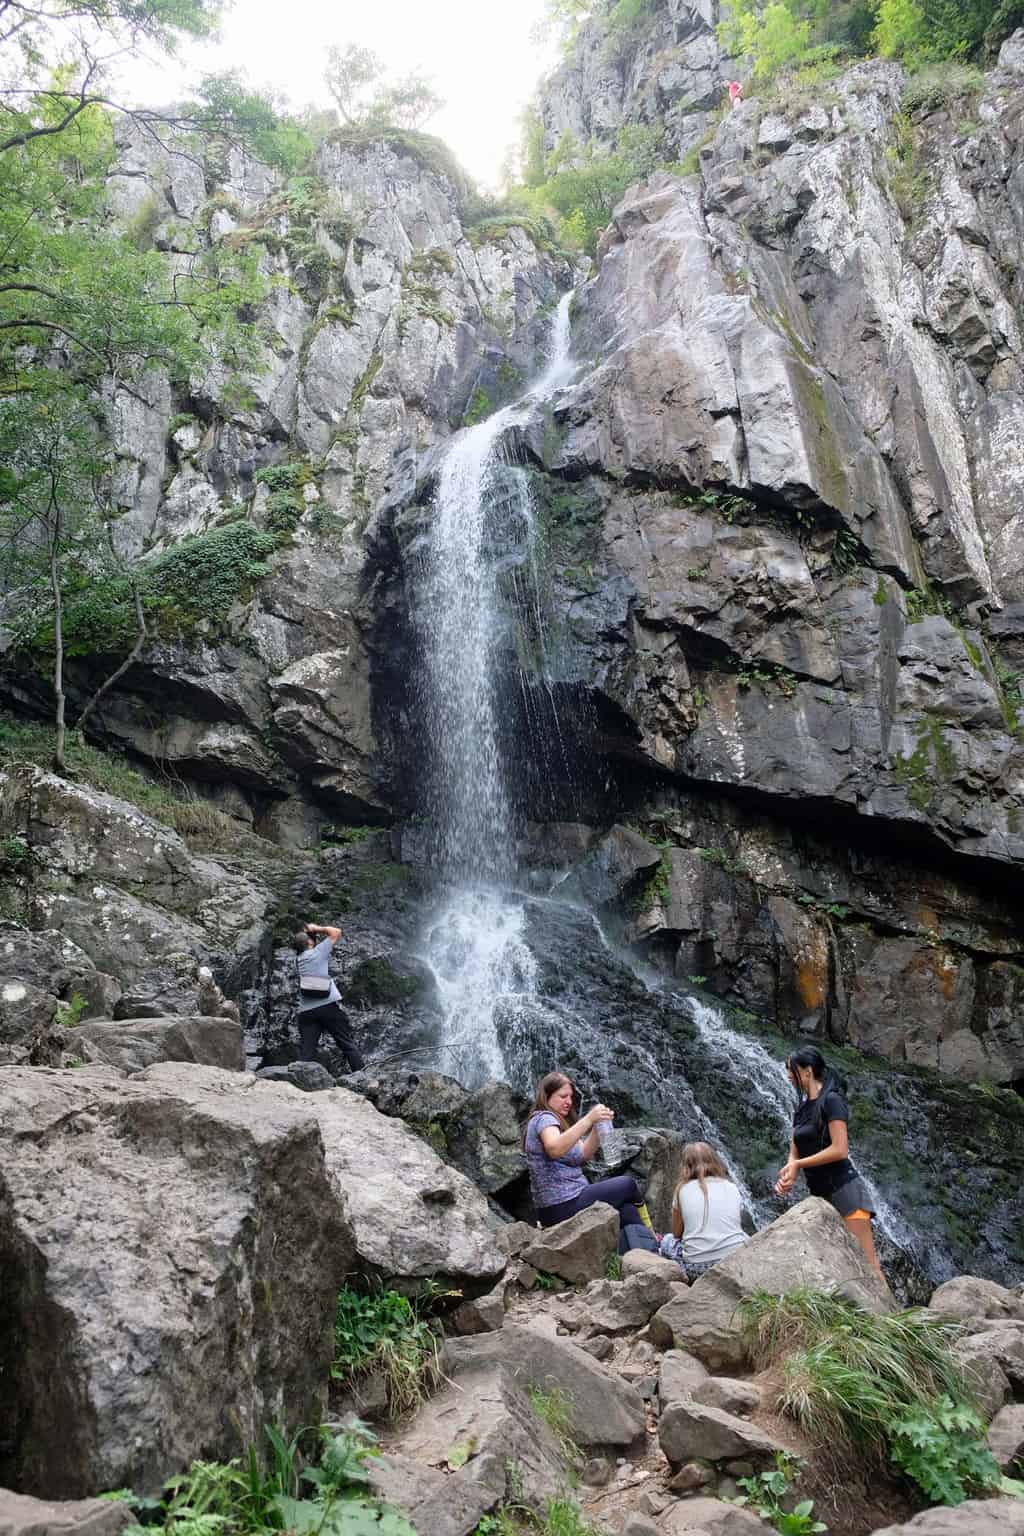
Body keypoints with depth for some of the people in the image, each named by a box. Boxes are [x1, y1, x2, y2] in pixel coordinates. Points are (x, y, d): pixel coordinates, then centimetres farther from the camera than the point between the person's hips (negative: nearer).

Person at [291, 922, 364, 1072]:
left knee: (306, 1052, 0)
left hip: (306, 1011, 3)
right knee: (347, 1044, 3)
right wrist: (317, 928, 17)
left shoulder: (297, 959, 14)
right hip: (329, 1005, -3)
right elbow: (336, 932, 10)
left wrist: (307, 932, 24)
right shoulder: (318, 952, 3)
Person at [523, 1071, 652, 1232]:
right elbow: (554, 1149, -34)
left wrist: (598, 1125, -6)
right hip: (563, 1208, -9)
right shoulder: (543, 1118, -12)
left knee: (627, 1211, 0)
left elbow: (584, 1155, 9)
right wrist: (588, 1119, -37)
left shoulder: (558, 1122, 18)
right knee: (628, 1183, 4)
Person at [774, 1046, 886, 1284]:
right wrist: (787, 1176, -8)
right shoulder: (802, 1108, 14)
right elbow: (795, 1153, 13)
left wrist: (799, 1164, -12)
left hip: (844, 1190, -9)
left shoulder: (831, 1100, -11)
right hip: (819, 1195, 9)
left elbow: (840, 1150, -19)